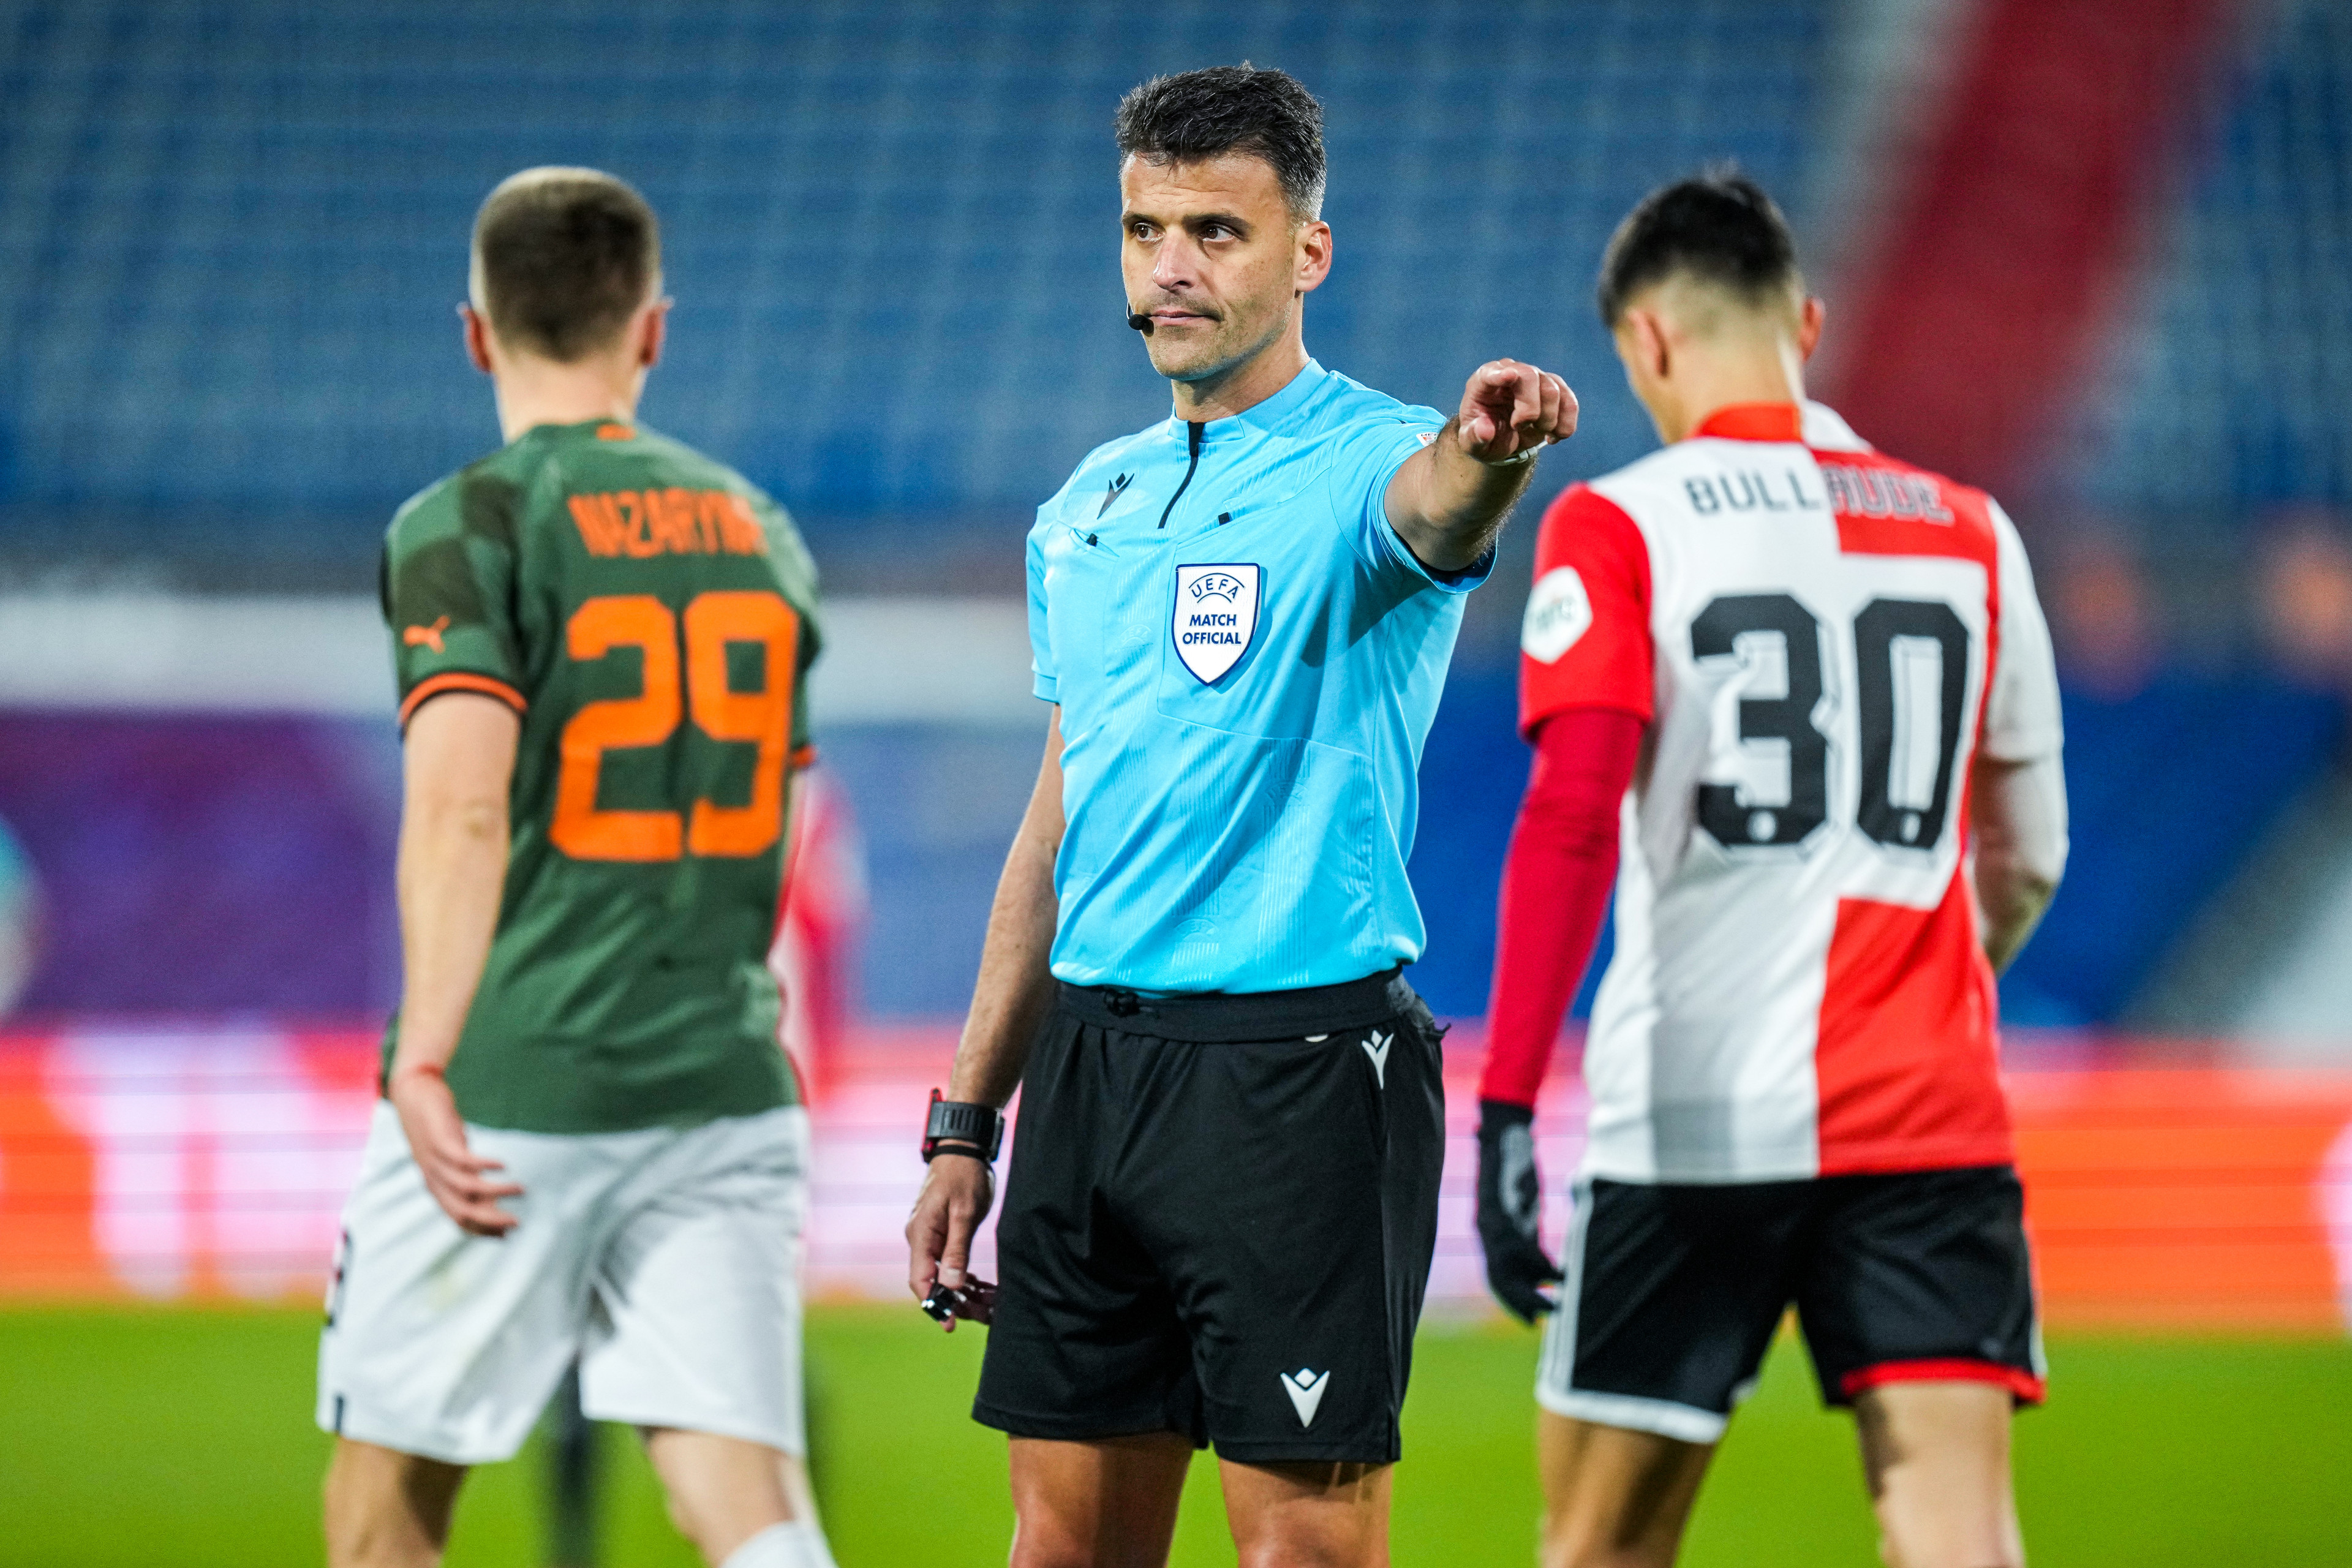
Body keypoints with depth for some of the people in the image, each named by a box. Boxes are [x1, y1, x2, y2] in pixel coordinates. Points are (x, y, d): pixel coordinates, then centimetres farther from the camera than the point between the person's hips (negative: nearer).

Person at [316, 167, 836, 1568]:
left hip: (513, 1099, -4)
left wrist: (428, 1059, -19)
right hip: (728, 1089, 4)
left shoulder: (467, 528, -6)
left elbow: (462, 803, -20)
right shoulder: (760, 534, 12)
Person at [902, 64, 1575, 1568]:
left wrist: (1486, 448, -57)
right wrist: (968, 1121, 17)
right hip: (1092, 1061, 7)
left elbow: (1434, 503, -32)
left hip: (1299, 1070, -7)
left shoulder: (1362, 459, -6)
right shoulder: (1090, 505, 15)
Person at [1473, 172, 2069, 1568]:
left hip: (1688, 1124, -3)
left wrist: (1506, 1103, -15)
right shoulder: (1972, 535, 12)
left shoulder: (1620, 527, -1)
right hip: (1932, 1120, 3)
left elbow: (1572, 821, -13)